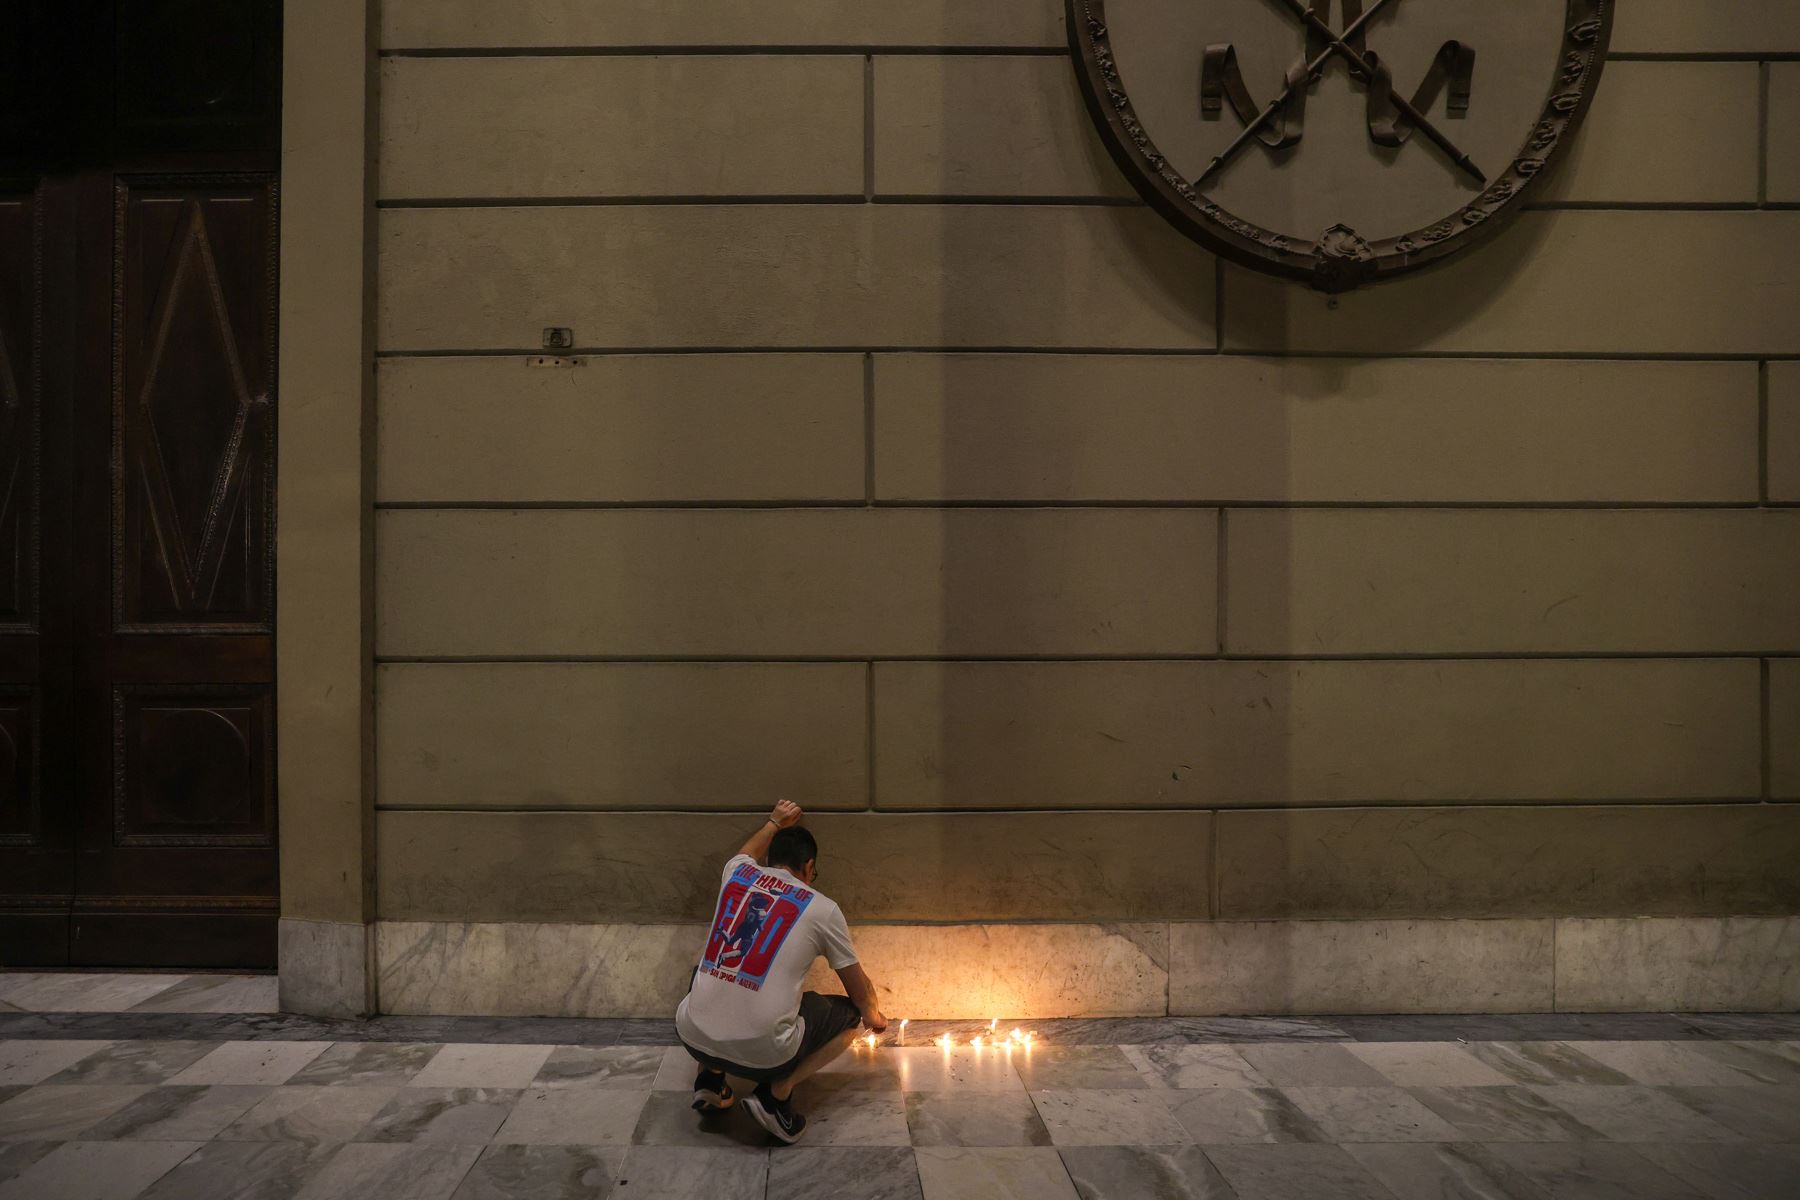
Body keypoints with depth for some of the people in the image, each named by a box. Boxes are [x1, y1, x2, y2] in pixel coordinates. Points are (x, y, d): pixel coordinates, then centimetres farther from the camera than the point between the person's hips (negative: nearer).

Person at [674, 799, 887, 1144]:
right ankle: (778, 1091, 2)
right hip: (762, 1054, -4)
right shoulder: (822, 908, 1)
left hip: (693, 1037, 4)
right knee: (849, 1015, 20)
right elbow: (859, 988, 14)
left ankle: (710, 1077, 19)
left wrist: (774, 823, 50)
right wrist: (874, 1017, 34)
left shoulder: (736, 873, 8)